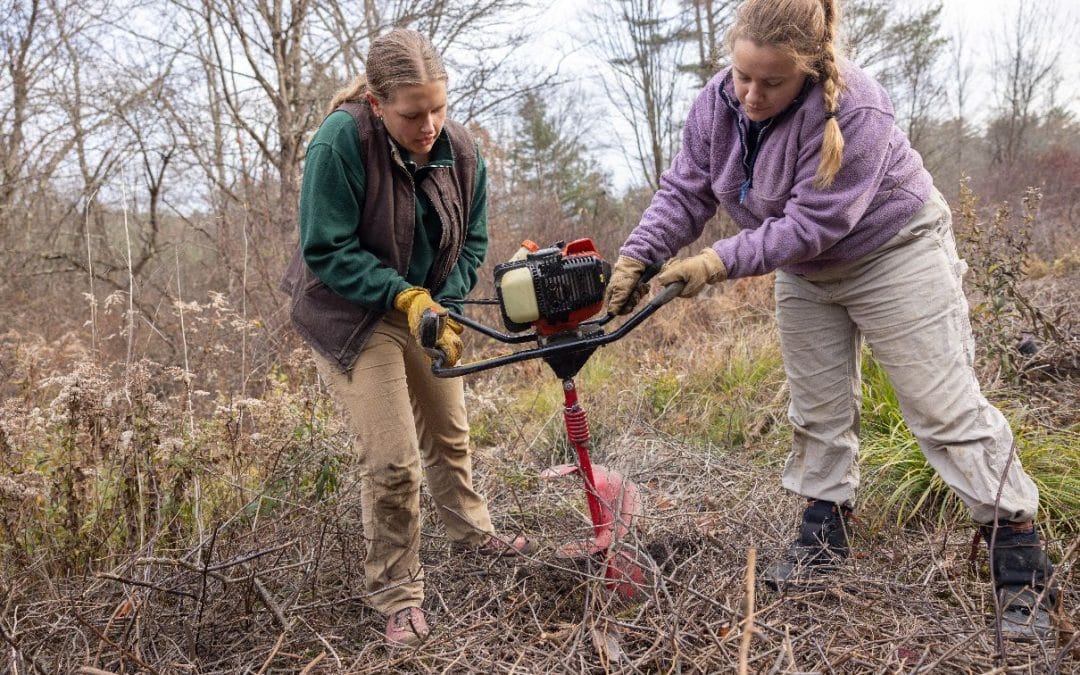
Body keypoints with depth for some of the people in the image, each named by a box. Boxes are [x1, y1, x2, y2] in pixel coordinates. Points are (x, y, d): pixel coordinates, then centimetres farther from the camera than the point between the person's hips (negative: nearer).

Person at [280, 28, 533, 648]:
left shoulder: (460, 148, -12)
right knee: (393, 460, -9)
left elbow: (472, 240, -1)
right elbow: (326, 250, -24)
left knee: (450, 434, 20)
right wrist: (407, 297, -30)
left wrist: (442, 305, -15)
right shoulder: (341, 142, -28)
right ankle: (398, 596, 11)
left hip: (428, 307, 5)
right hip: (352, 315, -5)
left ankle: (473, 532, 46)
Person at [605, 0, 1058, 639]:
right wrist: (636, 255, -22)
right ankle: (824, 535, 25)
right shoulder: (716, 105, -13)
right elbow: (685, 191, -9)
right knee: (817, 411, 11)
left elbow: (810, 225, -33)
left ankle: (1021, 561, 3)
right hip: (805, 270, 6)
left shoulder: (854, 110, -33)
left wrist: (719, 262, -36)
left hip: (894, 253, -6)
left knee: (945, 408, -7)